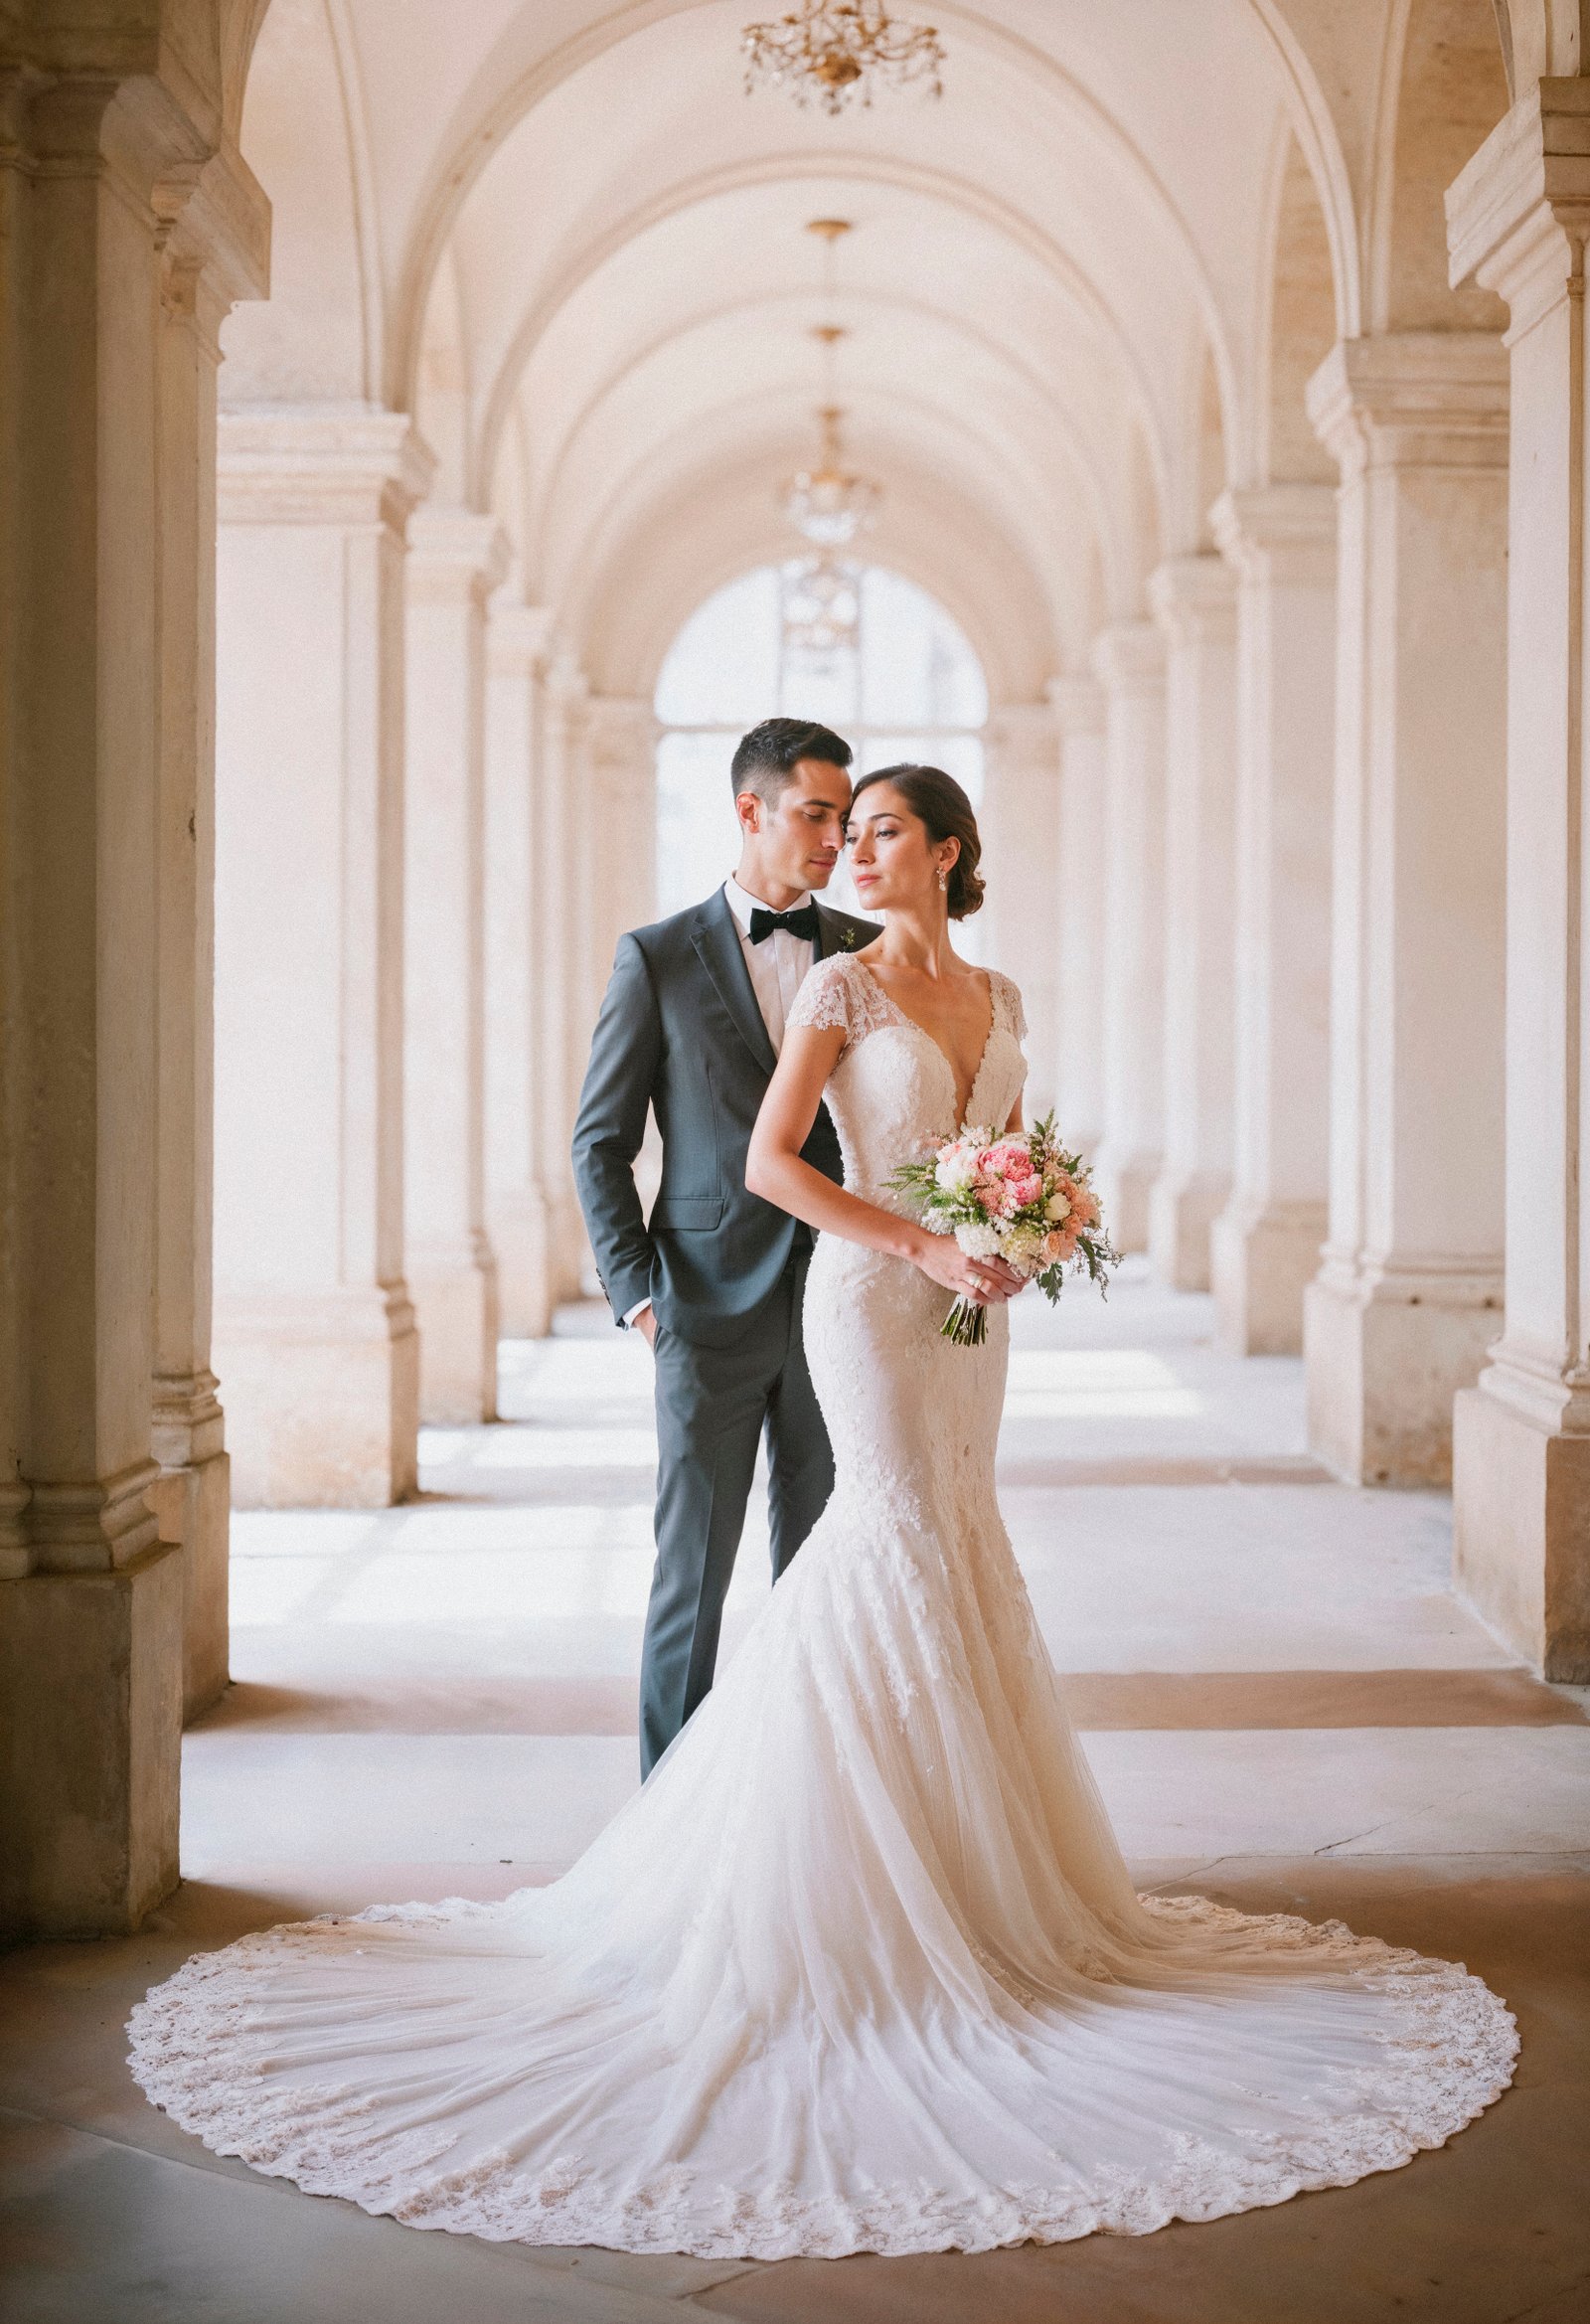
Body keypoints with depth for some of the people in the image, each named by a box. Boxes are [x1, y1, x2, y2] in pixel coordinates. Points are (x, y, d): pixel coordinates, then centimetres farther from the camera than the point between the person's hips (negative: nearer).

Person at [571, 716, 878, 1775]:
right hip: (711, 1307, -2)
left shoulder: (870, 953, 7)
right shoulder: (659, 957, 0)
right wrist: (636, 1289, -5)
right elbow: (601, 1141, 2)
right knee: (693, 1569, 4)